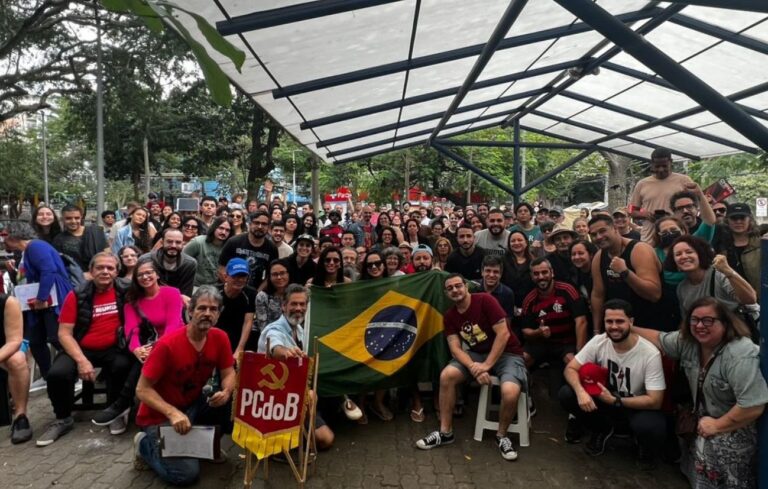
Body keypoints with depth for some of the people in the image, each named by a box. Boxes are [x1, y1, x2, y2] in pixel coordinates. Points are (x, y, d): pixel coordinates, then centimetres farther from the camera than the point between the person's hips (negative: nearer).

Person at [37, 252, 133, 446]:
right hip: (81, 349, 1)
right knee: (57, 373, -25)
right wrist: (81, 360, -17)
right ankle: (63, 419, 5)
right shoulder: (77, 296, -3)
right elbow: (64, 333, -5)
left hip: (113, 349, 0)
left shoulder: (125, 292, 0)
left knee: (123, 366, -32)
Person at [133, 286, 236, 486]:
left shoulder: (220, 338, -11)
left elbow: (228, 373, -2)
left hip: (193, 406, 5)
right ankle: (145, 444, 9)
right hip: (160, 415, -5)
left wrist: (226, 392, -26)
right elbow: (142, 390, -21)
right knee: (186, 474, -18)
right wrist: (173, 413, -34)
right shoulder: (168, 344, -26)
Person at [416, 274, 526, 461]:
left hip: (507, 353, -5)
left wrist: (487, 365, -21)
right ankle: (445, 432, -4)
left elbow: (503, 334, -20)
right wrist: (473, 367, -26)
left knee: (510, 392, -33)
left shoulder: (485, 300, -17)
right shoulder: (449, 316, 1)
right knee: (446, 375, -19)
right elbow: (455, 348, -7)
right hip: (477, 354, 5)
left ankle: (502, 436, -2)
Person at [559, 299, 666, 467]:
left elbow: (654, 401, -23)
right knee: (566, 395, -19)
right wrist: (580, 391, -34)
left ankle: (648, 452, 4)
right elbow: (570, 368, -13)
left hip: (637, 407, -3)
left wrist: (615, 401, -26)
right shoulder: (599, 342, -15)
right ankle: (603, 430, 10)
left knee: (651, 427, -38)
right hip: (606, 399, 4)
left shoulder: (650, 354, -24)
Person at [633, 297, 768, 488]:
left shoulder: (740, 356, -29)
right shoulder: (688, 341, -5)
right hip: (704, 420, 7)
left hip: (735, 430, -7)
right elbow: (659, 339, 12)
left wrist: (717, 426, -19)